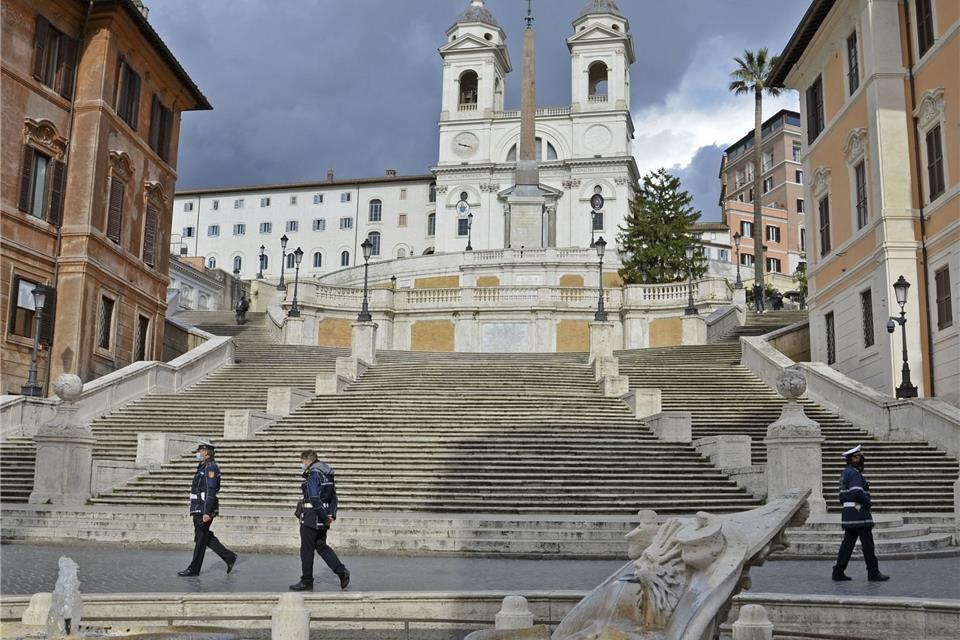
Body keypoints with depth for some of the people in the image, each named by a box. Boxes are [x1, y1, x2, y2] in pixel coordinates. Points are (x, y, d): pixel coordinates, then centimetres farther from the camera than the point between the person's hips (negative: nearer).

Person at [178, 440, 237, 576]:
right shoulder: (203, 467, 17)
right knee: (206, 537, 12)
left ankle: (194, 569, 6)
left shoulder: (210, 467, -14)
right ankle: (229, 557, 14)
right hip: (199, 509, 10)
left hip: (204, 509, -10)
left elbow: (211, 491, -21)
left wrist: (207, 512, -26)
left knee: (201, 539, -1)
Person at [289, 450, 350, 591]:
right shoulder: (328, 474, 13)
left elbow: (314, 499, -23)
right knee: (322, 546, 17)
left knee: (307, 550, 2)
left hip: (311, 518, -9)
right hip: (322, 521, 9)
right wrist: (332, 514, 8)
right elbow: (333, 496, 14)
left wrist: (325, 517, -18)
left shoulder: (313, 475, -16)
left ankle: (306, 582, 10)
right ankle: (342, 572, 9)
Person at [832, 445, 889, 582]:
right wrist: (867, 503, -11)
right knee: (867, 544, -2)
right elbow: (857, 493, -26)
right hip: (859, 513, -10)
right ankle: (873, 573, 4)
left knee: (848, 543, 10)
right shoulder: (855, 474, -15)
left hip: (848, 514, 10)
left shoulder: (845, 473, 16)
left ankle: (838, 572, 8)